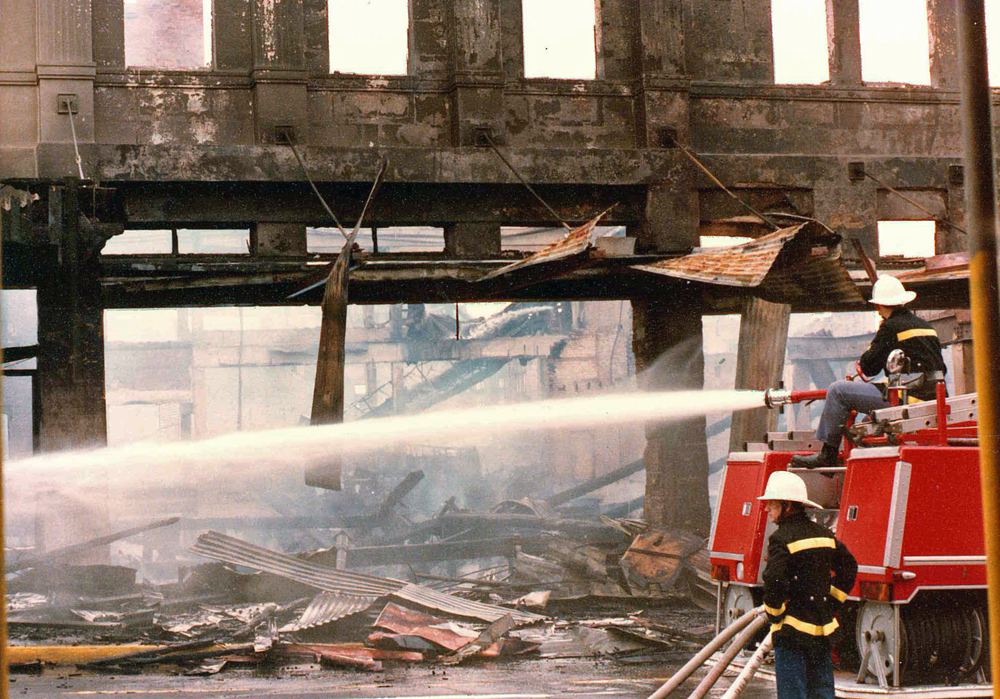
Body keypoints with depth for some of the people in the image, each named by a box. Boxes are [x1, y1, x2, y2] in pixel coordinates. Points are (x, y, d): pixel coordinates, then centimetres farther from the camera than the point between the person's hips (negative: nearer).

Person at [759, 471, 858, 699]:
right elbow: (849, 567, 16)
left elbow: (774, 581, -25)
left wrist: (774, 614, -10)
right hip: (822, 629, 7)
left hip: (792, 630, -7)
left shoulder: (782, 539, -14)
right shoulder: (824, 534, 9)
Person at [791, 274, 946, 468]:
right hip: (932, 394, 9)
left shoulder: (891, 327, -6)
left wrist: (860, 366, 16)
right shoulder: (926, 326, 17)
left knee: (837, 391, -5)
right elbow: (941, 369, 22)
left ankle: (827, 454, -2)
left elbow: (868, 366, -6)